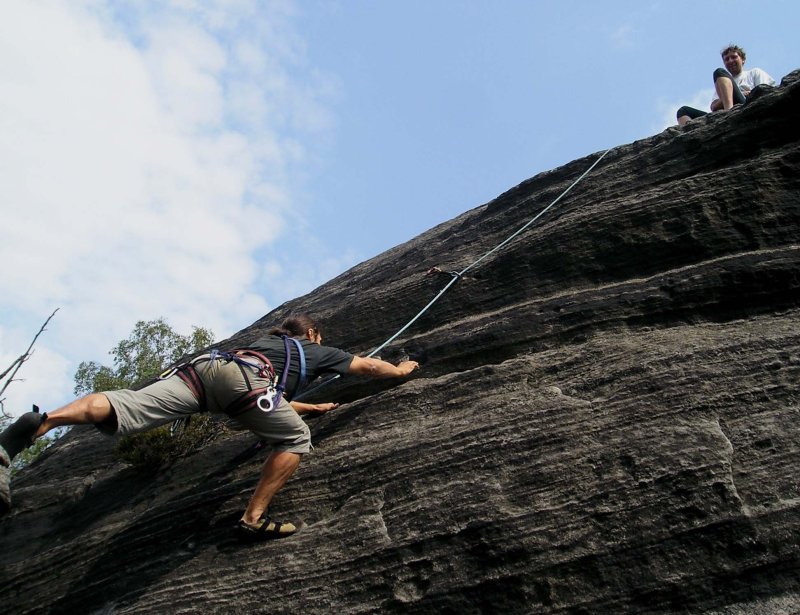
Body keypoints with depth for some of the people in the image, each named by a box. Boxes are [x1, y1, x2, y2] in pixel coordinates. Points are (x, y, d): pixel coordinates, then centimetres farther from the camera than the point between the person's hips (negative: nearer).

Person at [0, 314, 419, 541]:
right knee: (296, 439, 9)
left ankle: (40, 423, -29)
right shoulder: (315, 350, 31)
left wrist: (312, 407, 69)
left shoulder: (269, 341, 45)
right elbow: (368, 366, 44)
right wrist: (402, 370, 62)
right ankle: (254, 519, 1)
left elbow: (275, 399, 58)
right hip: (241, 378, -6)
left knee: (126, 409, -8)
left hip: (204, 366, 6)